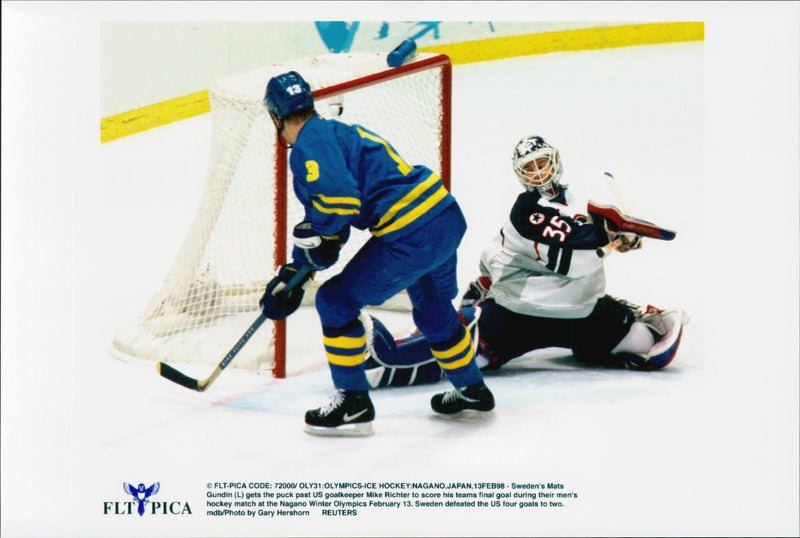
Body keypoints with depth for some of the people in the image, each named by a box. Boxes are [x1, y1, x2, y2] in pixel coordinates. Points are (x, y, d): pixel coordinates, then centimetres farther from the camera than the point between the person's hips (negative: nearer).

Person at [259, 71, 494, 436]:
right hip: (448, 216, 10)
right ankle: (471, 390, 46)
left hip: (410, 237, -10)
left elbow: (339, 198, -23)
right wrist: (293, 273, 30)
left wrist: (318, 234, -3)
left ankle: (354, 404, 12)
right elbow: (319, 224, 29)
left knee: (336, 300, 3)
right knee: (433, 307, 31)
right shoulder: (336, 133, 25)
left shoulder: (310, 143, -6)